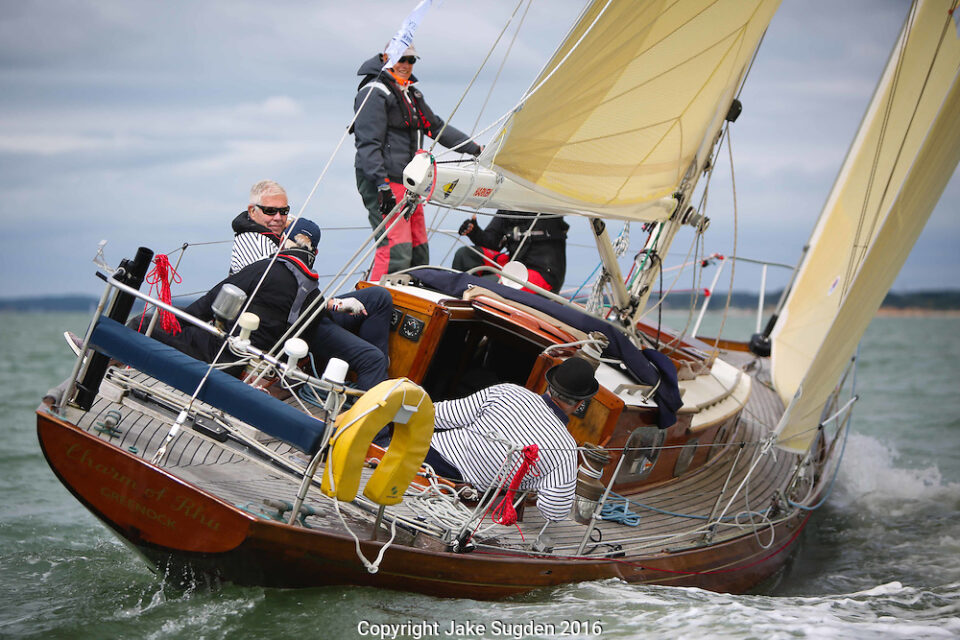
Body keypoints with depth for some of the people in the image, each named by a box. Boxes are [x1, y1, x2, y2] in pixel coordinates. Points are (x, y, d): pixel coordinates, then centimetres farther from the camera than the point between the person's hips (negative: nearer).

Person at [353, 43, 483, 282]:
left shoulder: (412, 93, 22)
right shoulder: (374, 92, -7)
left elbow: (436, 126, 30)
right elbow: (368, 143, -16)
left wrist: (475, 149, 26)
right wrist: (382, 185, -24)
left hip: (409, 182, 10)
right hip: (382, 182, -9)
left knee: (419, 251, 8)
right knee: (397, 252, -19)